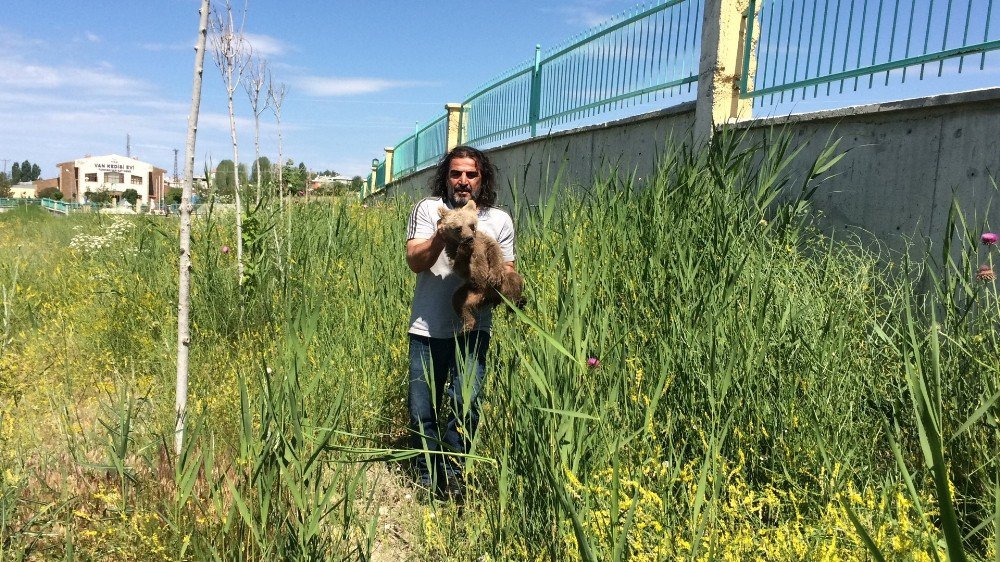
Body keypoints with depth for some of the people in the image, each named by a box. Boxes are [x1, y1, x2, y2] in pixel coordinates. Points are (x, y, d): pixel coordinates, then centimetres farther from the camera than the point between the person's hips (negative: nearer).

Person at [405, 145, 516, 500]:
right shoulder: (428, 209, 1)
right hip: (427, 328, 0)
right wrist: (442, 236, -25)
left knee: (466, 403, -11)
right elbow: (415, 262, -8)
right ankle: (428, 477, 29)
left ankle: (452, 473, 14)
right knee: (422, 411, 6)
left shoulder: (499, 220, 5)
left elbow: (508, 272, 9)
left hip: (472, 328, 0)